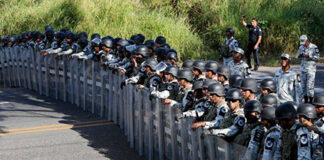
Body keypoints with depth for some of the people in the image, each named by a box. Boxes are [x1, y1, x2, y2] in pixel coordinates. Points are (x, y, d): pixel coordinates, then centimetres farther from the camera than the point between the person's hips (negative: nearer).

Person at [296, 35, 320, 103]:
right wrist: (299, 56, -8)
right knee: (303, 85, 6)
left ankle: (310, 101, -5)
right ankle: (305, 101, 15)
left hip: (311, 69, -5)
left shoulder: (314, 47, -8)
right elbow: (297, 57, 16)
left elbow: (317, 57, -9)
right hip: (303, 68, 5)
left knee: (310, 85, -10)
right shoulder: (301, 47, 9)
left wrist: (308, 56, -22)